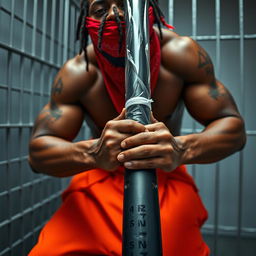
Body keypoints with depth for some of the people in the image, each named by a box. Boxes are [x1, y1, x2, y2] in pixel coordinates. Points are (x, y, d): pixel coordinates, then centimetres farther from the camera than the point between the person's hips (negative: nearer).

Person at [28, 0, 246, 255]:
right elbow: (37, 151, -19)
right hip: (98, 182, 1)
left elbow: (233, 127, -19)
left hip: (166, 176, 1)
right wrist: (93, 153, -43)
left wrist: (180, 149, -43)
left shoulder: (180, 53, -18)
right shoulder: (77, 73, -18)